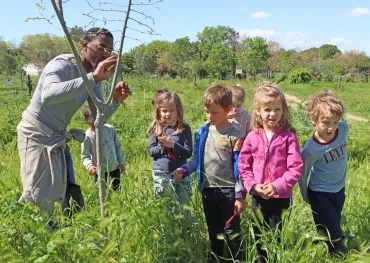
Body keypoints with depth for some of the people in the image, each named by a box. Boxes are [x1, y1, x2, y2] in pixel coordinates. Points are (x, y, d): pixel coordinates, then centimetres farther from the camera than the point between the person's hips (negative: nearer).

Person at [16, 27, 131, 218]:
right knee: (36, 193, -13)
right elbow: (47, 95, -45)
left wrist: (116, 101, -22)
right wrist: (93, 77, -51)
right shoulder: (62, 64, -22)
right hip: (35, 134, -8)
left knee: (55, 192, 13)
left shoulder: (93, 76, 2)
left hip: (56, 137, 8)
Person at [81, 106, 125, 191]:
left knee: (117, 190, 20)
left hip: (115, 167, 3)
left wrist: (121, 162, 5)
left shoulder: (110, 129, -11)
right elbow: (85, 156, -15)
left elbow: (118, 146, 2)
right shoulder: (87, 136, -19)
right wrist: (89, 166, -36)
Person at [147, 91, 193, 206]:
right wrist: (162, 147, -20)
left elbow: (188, 152, -8)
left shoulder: (184, 128, -4)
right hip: (160, 174, 1)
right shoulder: (155, 128, 0)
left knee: (184, 204, 7)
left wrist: (173, 145, -22)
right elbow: (151, 151, -2)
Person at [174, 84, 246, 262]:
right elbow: (196, 159, 9)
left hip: (228, 190, -5)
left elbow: (239, 167, -10)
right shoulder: (201, 133, 2)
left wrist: (240, 195, -12)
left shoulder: (234, 136, -11)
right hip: (207, 189, 5)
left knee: (231, 231, 7)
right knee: (213, 230, 20)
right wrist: (184, 170, -10)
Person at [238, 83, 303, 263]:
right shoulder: (252, 137, -4)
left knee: (277, 237, 11)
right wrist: (253, 186, -12)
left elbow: (296, 168, -13)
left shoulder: (289, 136, -10)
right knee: (259, 237, 20)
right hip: (258, 197, 3)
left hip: (281, 197, -2)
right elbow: (243, 166, 1)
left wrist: (277, 186, -20)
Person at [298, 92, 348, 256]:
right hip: (320, 194, -5)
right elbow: (302, 175, -14)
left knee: (334, 229, 23)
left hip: (339, 189, 5)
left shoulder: (343, 129, -19)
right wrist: (306, 197, -1)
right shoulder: (311, 149, -30)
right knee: (334, 238, 1)